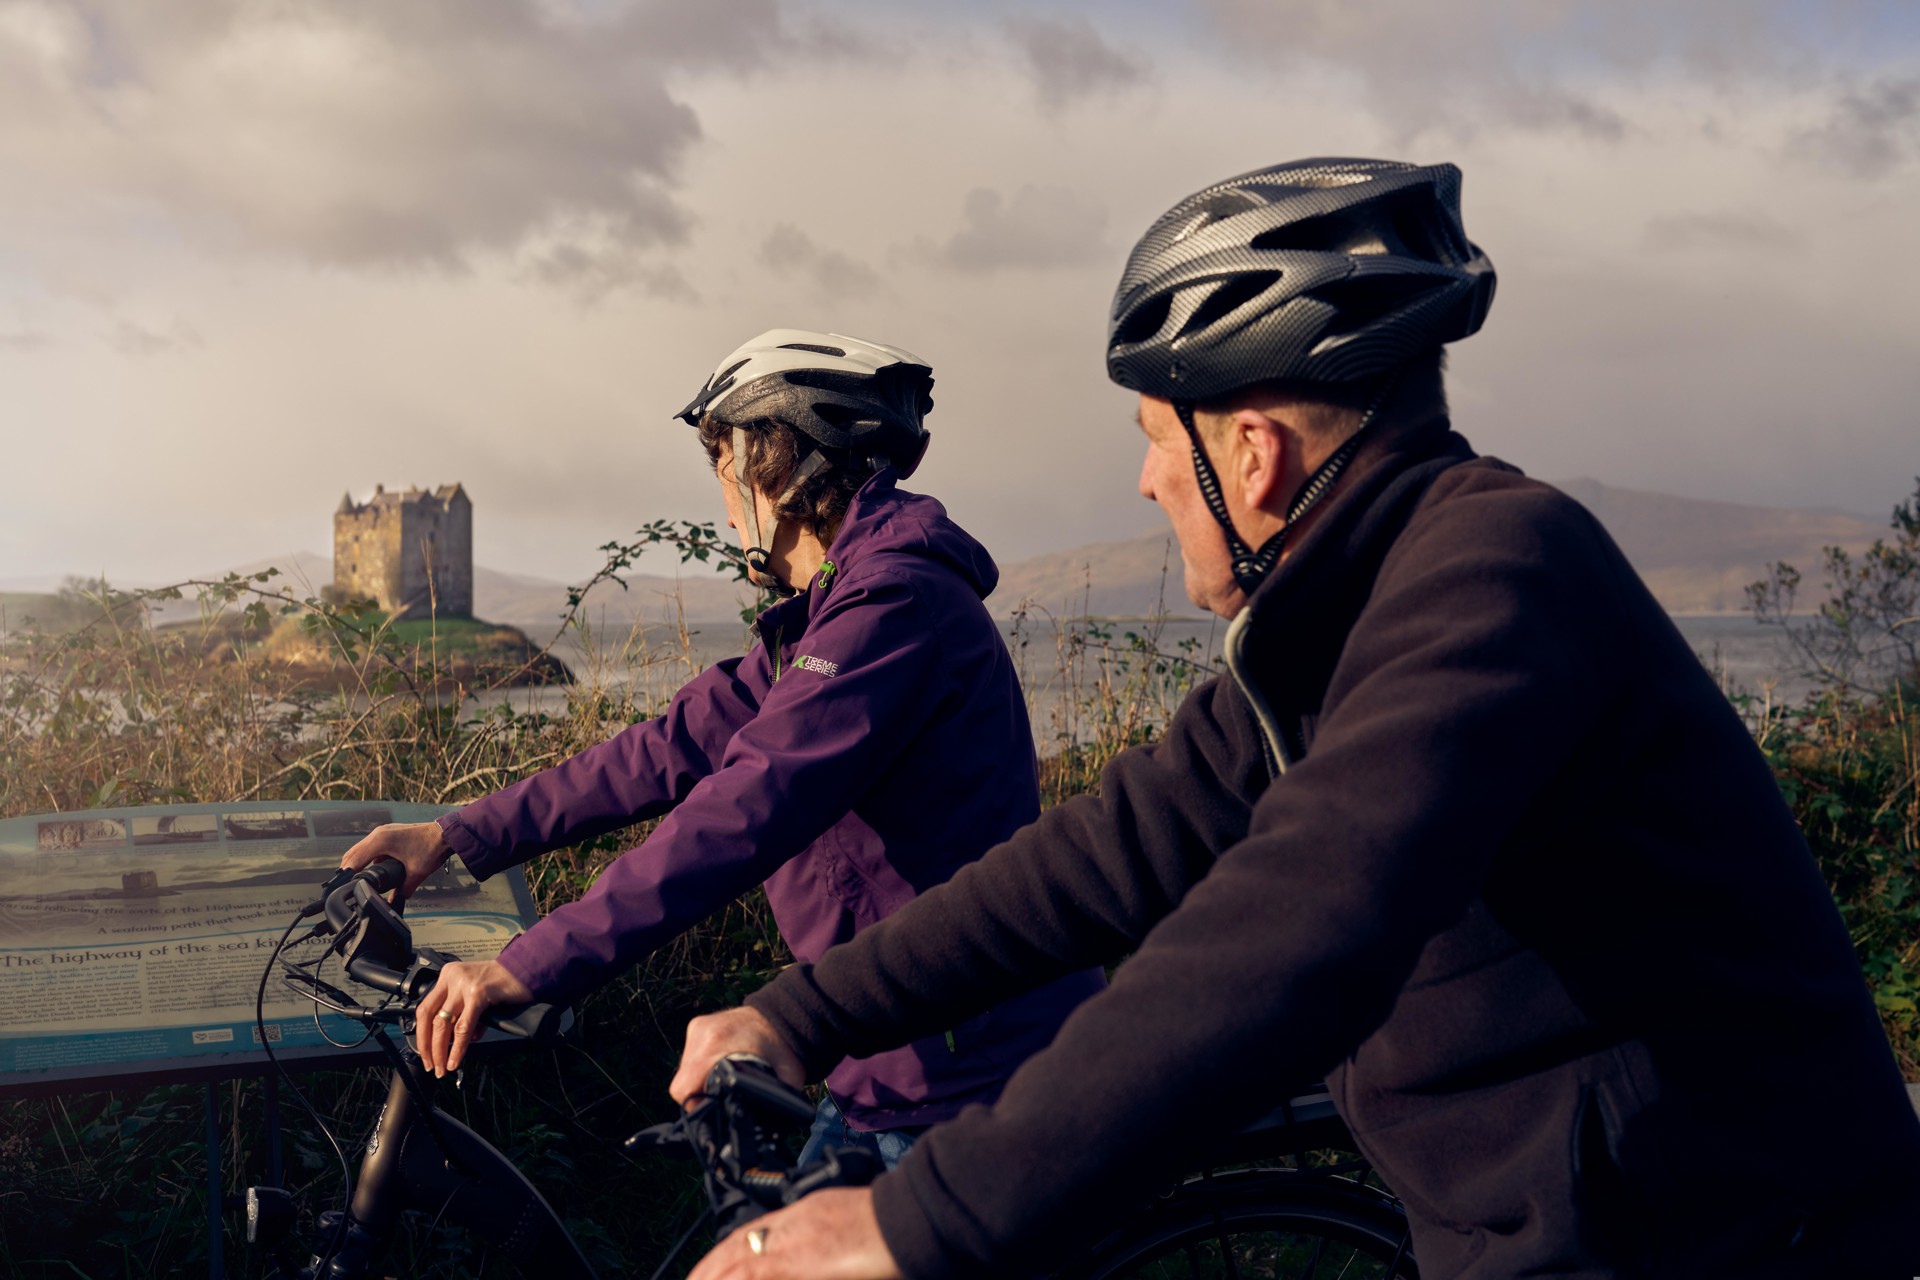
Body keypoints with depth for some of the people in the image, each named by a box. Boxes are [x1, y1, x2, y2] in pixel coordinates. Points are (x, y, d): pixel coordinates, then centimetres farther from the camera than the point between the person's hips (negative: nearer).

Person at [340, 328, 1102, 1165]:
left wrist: (523, 969, -30)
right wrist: (459, 837, 10)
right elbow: (678, 748, 12)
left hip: (965, 1089, -9)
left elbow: (743, 812, -29)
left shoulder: (898, 604, -20)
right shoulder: (823, 620, 14)